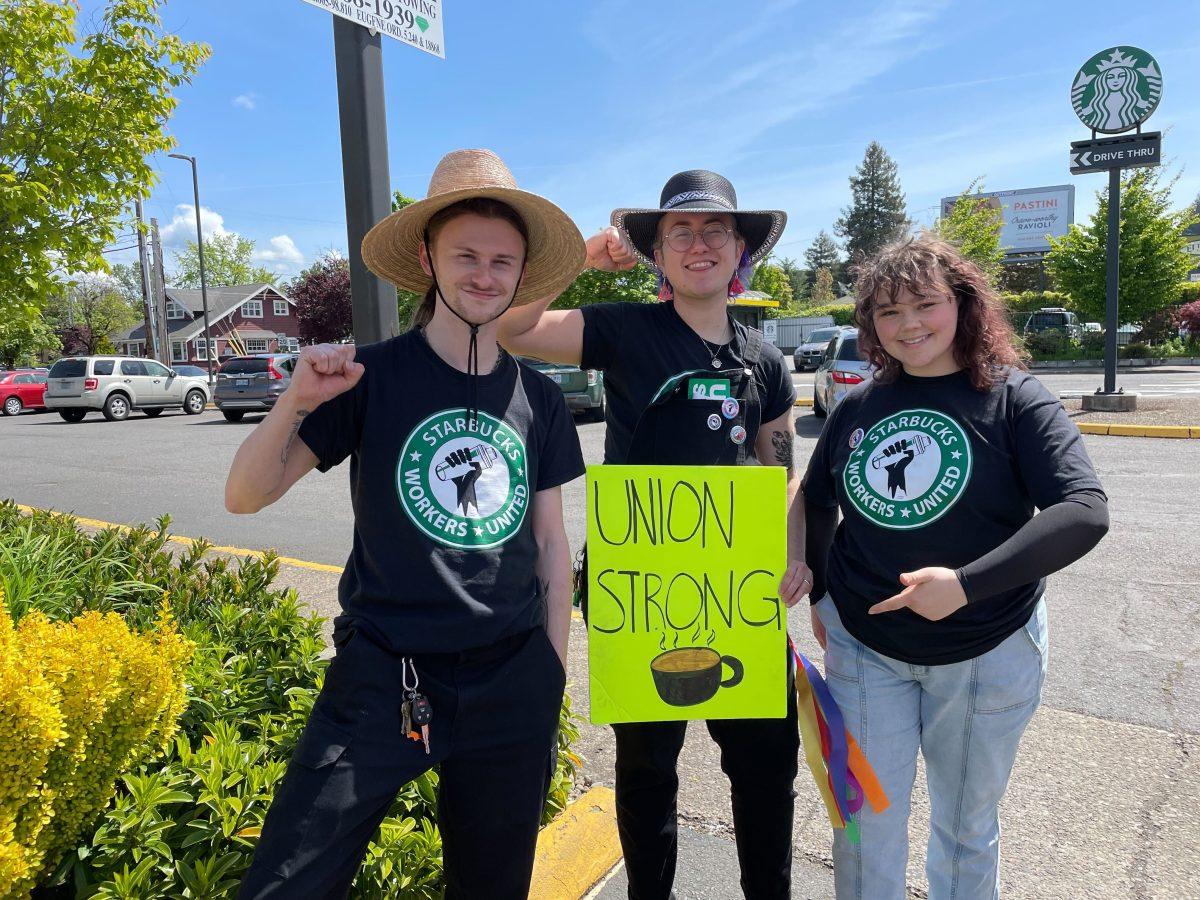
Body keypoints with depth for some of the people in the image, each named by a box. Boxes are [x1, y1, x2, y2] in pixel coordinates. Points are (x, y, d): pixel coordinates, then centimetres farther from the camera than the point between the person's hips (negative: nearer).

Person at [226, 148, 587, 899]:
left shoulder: (539, 399, 2)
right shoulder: (373, 377, -6)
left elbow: (550, 540, 8)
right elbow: (245, 496, -7)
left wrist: (554, 676, 10)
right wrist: (297, 401, -24)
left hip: (511, 683, 3)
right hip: (383, 677, -2)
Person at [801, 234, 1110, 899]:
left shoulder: (1012, 399, -10)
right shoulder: (857, 409, 0)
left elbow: (1085, 512, -21)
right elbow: (816, 504, 13)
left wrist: (966, 584, -28)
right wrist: (819, 595, 8)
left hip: (985, 654, -2)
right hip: (864, 648, 2)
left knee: (968, 825, 18)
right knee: (864, 821, 10)